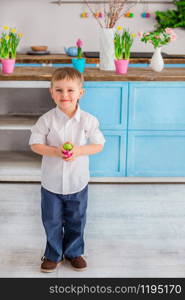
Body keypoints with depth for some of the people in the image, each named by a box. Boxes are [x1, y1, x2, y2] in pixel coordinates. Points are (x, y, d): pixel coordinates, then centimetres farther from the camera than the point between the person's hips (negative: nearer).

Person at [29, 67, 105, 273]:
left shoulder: (88, 120, -10)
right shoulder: (47, 119, -12)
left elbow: (98, 145, -4)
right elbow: (35, 144, -8)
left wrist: (79, 150, -22)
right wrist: (55, 151, -24)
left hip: (77, 183, 1)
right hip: (51, 182, 0)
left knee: (76, 221, 17)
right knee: (52, 222, 14)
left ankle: (74, 252, 39)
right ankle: (53, 254, 35)